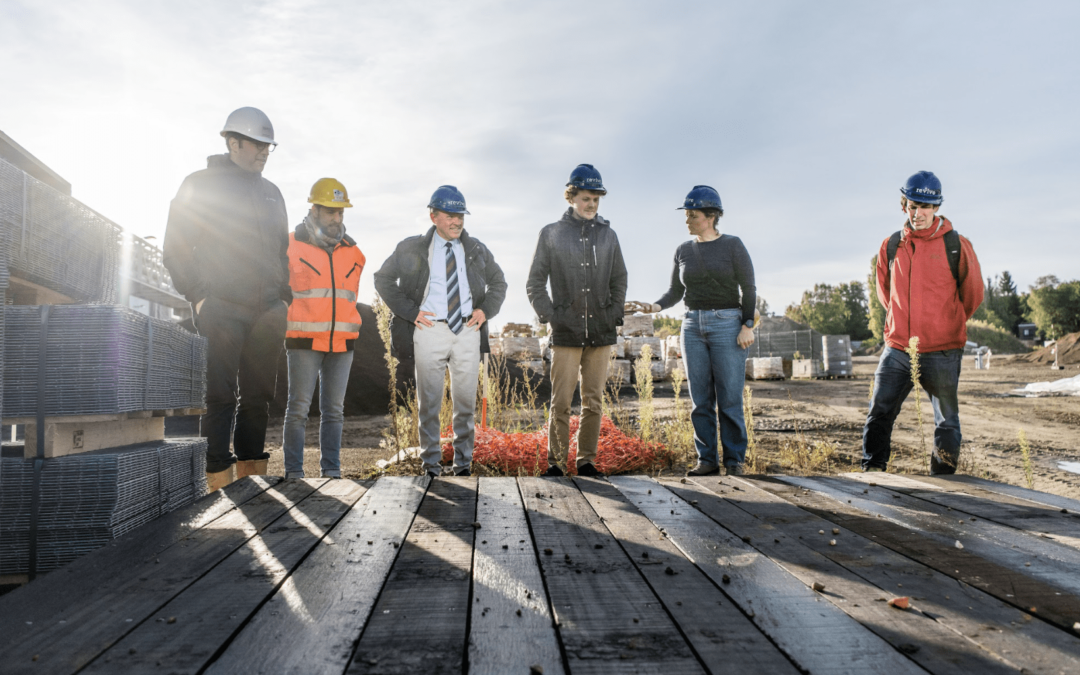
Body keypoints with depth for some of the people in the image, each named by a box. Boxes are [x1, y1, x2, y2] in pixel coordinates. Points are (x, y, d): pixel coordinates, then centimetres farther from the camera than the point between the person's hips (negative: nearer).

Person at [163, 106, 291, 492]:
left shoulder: (271, 192, 20)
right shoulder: (200, 185, 3)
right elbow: (177, 248, 0)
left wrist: (285, 297, 12)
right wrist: (197, 297, -9)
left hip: (267, 312, 5)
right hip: (222, 310, -5)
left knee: (259, 395, 7)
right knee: (221, 395, -5)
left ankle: (252, 472, 15)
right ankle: (219, 478, 1)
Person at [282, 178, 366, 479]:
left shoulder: (353, 252, 12)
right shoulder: (291, 245, -1)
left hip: (342, 342, 4)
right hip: (304, 341, -3)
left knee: (334, 409, 6)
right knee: (299, 407, -3)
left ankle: (332, 470, 12)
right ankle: (294, 471, 5)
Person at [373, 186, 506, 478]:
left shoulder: (476, 250, 13)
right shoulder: (412, 249, 5)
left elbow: (498, 282, 23)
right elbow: (383, 279, 8)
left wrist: (486, 309, 5)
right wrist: (409, 311, -3)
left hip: (467, 331, 2)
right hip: (430, 330, -2)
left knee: (466, 403, 5)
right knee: (429, 404, 2)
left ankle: (463, 463, 17)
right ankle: (431, 465, 14)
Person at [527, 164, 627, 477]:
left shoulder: (608, 235, 14)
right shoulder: (551, 234, 6)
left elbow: (619, 280, 20)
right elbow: (535, 283, 8)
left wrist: (614, 313, 7)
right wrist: (550, 315, -4)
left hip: (601, 332, 3)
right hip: (566, 332, -2)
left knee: (593, 401, 6)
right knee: (561, 402, -3)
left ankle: (587, 460, 15)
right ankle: (556, 461, 8)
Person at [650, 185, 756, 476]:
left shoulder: (732, 245, -1)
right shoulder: (683, 250, 11)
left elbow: (749, 289, -1)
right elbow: (675, 291, 14)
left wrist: (748, 325, -11)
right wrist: (656, 306, -5)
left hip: (727, 324, -4)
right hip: (693, 326, 4)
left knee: (729, 398, -4)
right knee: (701, 399, 3)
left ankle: (735, 460, 6)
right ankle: (707, 459, 10)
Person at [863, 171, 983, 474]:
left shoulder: (956, 245, -3)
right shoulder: (891, 246, 5)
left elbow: (973, 293, 9)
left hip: (942, 352, -2)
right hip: (897, 349, 2)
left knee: (947, 421, 9)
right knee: (879, 412, -6)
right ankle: (872, 471, -1)